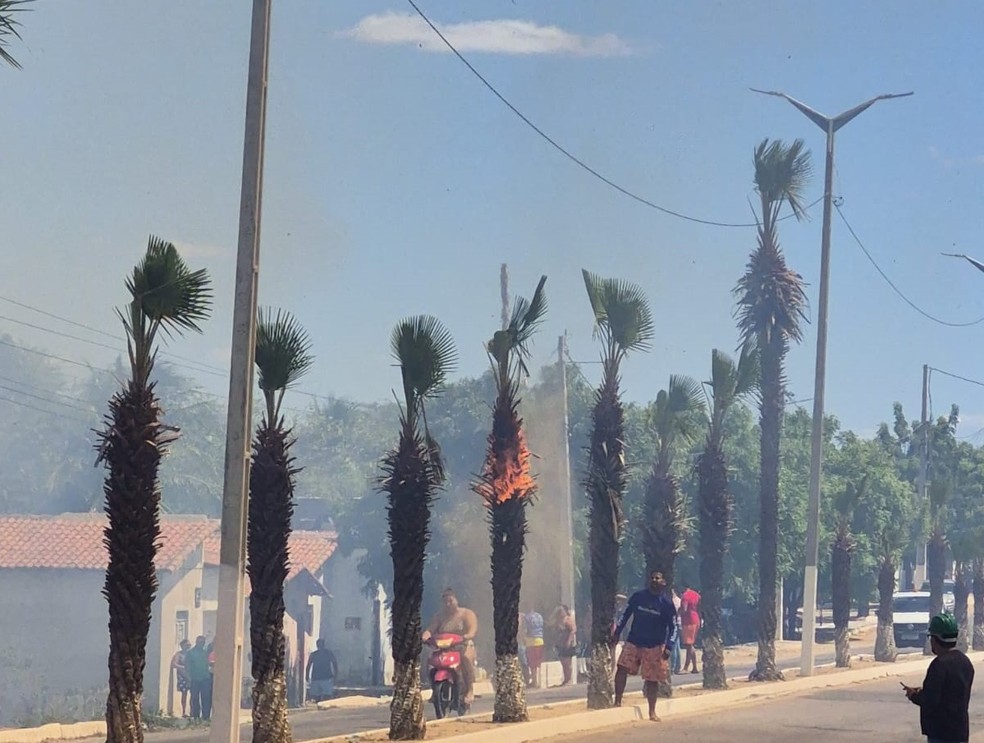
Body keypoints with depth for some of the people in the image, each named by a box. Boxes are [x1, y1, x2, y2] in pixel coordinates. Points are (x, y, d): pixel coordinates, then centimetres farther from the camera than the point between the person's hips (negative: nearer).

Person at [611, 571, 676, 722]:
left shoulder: (666, 603, -5)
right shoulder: (638, 596, 1)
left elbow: (673, 627, -2)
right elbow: (626, 615, 11)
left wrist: (668, 646, -12)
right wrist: (617, 632, 5)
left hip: (654, 647, -1)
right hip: (633, 642, 2)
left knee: (652, 679, 3)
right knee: (622, 668, -14)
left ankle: (652, 712, 16)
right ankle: (617, 702, -5)